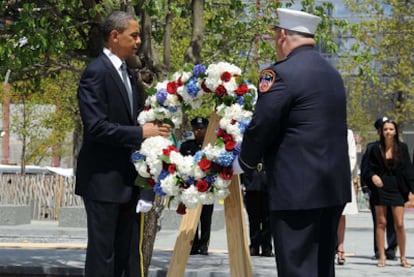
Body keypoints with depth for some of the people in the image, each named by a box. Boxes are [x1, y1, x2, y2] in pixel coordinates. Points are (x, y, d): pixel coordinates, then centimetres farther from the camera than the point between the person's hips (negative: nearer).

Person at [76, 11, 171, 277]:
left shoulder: (128, 76, 15)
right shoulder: (96, 73, -12)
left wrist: (152, 129, 2)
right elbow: (96, 126, -21)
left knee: (123, 253, 11)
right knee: (102, 252, -5)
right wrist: (141, 132, -19)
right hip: (103, 178, -9)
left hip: (126, 179, 9)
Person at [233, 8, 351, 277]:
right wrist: (263, 160, 25)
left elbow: (260, 129, -11)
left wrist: (244, 164, 8)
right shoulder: (332, 74, 15)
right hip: (335, 186, 9)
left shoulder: (281, 74, -12)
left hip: (298, 188, -9)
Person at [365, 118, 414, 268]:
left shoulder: (402, 148, 3)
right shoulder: (376, 149, 2)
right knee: (381, 223, 3)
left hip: (397, 188, 0)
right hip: (380, 188, 0)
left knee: (399, 224, -3)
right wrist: (373, 176, -16)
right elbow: (370, 169, 6)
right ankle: (381, 257, 8)